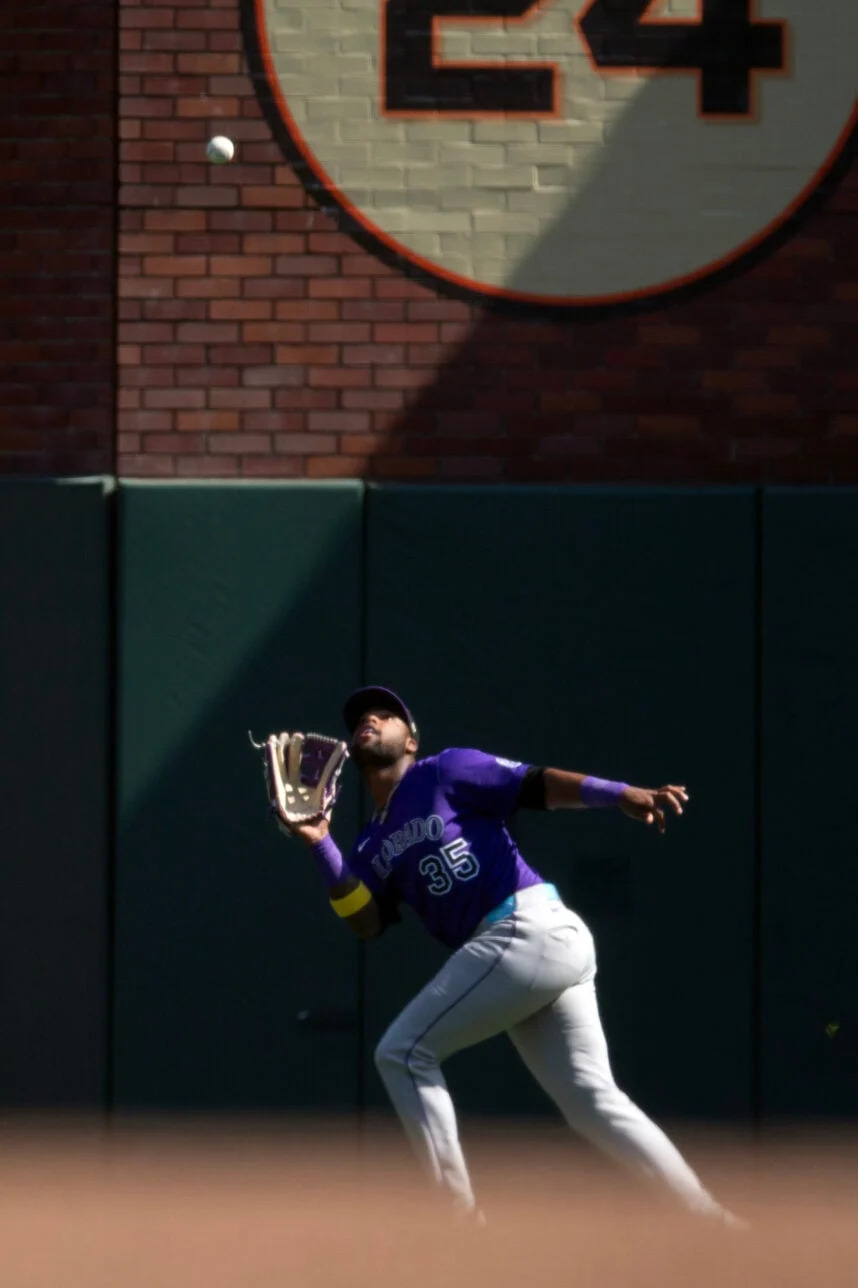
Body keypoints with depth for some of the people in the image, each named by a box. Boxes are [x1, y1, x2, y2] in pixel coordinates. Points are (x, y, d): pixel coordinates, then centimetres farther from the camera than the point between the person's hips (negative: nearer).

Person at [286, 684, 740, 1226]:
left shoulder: (444, 773, 4)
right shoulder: (374, 845, 24)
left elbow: (537, 784, -5)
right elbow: (368, 922, 10)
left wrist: (623, 795, -19)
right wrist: (323, 847, 0)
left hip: (530, 931, -8)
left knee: (403, 1054, -5)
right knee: (593, 1102, 3)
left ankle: (460, 1216, -6)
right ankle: (714, 1221, 1)